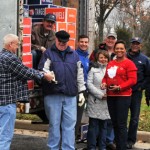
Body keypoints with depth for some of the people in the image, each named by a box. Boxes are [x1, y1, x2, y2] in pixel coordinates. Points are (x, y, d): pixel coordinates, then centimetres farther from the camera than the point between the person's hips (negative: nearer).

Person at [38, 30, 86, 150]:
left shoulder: (74, 54, 14)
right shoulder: (48, 53, 5)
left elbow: (79, 74, 16)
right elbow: (42, 71, -3)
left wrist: (81, 91, 12)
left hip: (70, 95, 3)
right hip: (53, 95, -2)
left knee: (70, 124, 3)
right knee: (54, 124, 4)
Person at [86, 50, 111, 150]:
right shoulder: (93, 69, 5)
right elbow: (89, 84, -4)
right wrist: (100, 95, -10)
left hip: (107, 101, 3)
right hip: (95, 101, -3)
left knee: (104, 125, 6)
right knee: (93, 125, -1)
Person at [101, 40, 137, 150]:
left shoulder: (129, 63, -5)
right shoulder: (110, 63, 14)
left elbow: (133, 80, -12)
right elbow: (106, 76, 23)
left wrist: (119, 87, -20)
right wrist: (104, 83, 0)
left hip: (123, 96, -7)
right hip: (110, 96, 7)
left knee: (121, 124, -7)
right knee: (114, 123, 12)